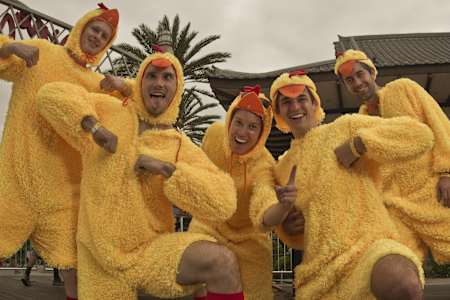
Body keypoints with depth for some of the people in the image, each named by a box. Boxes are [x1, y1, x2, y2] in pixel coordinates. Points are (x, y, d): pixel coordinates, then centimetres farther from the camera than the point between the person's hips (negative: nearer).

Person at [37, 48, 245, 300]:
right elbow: (51, 96, -1)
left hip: (153, 250, -1)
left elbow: (223, 202, -16)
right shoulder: (110, 111, 2)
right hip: (101, 260, 1)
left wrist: (166, 168, -23)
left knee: (223, 261, -28)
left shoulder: (181, 147, -3)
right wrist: (93, 126, -15)